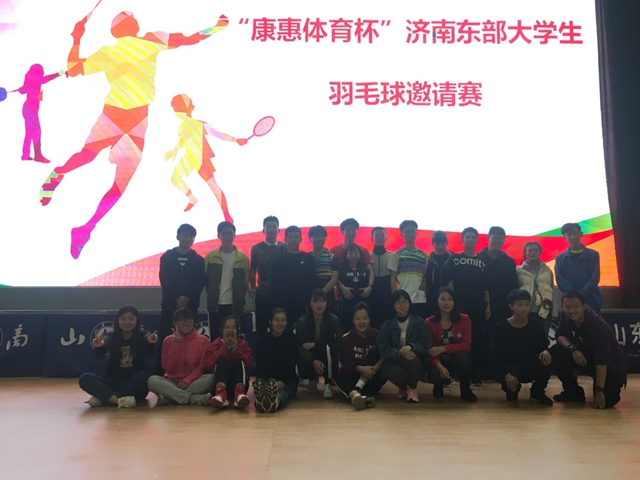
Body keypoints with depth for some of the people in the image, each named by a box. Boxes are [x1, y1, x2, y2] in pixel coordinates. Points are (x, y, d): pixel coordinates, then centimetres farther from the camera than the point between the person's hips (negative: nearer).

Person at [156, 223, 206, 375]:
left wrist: (187, 300, -10)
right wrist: (177, 297, -11)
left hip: (190, 305, 0)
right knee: (165, 340, -4)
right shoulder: (167, 257, 8)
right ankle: (160, 373, 3)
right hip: (170, 304, 0)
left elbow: (200, 284, 2)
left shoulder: (198, 260, 8)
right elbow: (164, 281, 1)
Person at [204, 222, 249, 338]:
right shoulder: (210, 256, 2)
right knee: (215, 337, 7)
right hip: (215, 305, 1)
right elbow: (206, 280, 6)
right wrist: (211, 297, 1)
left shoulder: (242, 258, 1)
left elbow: (245, 282, 3)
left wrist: (239, 300, -2)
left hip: (234, 305, -1)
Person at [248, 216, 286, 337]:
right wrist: (253, 287, -7)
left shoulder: (284, 248, 4)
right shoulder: (256, 248, 2)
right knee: (261, 328, 6)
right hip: (262, 294, 0)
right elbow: (252, 270, 4)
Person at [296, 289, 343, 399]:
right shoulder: (302, 321, -10)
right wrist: (313, 360, -34)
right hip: (310, 359, 1)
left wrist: (315, 344, -23)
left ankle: (328, 384, -16)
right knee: (303, 370, -31)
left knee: (327, 348, -33)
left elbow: (339, 345, -13)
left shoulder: (334, 320, -12)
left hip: (328, 360, -1)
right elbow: (300, 347, -14)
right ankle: (313, 379, 9)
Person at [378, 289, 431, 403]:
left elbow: (426, 346, -7)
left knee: (413, 360, -35)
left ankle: (412, 388, -2)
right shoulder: (386, 326, 2)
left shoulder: (420, 323, 2)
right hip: (394, 362, 0)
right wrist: (399, 353, -26)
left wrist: (411, 347, -27)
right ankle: (402, 387, 8)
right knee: (396, 374, -34)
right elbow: (383, 350, -6)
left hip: (416, 364, 0)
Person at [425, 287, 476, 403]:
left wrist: (443, 348, -25)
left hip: (459, 362, 0)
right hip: (440, 362, 0)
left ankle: (465, 390, -8)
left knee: (461, 355, -35)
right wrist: (439, 366, -30)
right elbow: (430, 351, -10)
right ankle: (439, 384, 8)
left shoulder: (464, 319, -5)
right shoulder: (429, 322, -6)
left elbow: (466, 345, -14)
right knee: (434, 375, -34)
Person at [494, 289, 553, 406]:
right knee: (509, 382, -36)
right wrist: (506, 374, -31)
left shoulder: (536, 326, -2)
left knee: (545, 362, -30)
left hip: (530, 368, 3)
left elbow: (542, 347, -1)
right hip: (510, 369, -2)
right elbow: (498, 356, -14)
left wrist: (545, 351, -28)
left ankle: (537, 393, 1)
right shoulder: (501, 328, -11)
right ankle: (512, 392, 8)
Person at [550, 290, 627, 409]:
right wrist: (572, 348, -30)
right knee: (556, 352, -19)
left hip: (611, 365, -5)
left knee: (605, 401, -24)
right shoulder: (567, 316, -13)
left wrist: (599, 391, -29)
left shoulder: (597, 325, -30)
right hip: (586, 356, 6)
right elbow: (559, 336, -8)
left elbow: (601, 362, -30)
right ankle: (574, 392, 0)